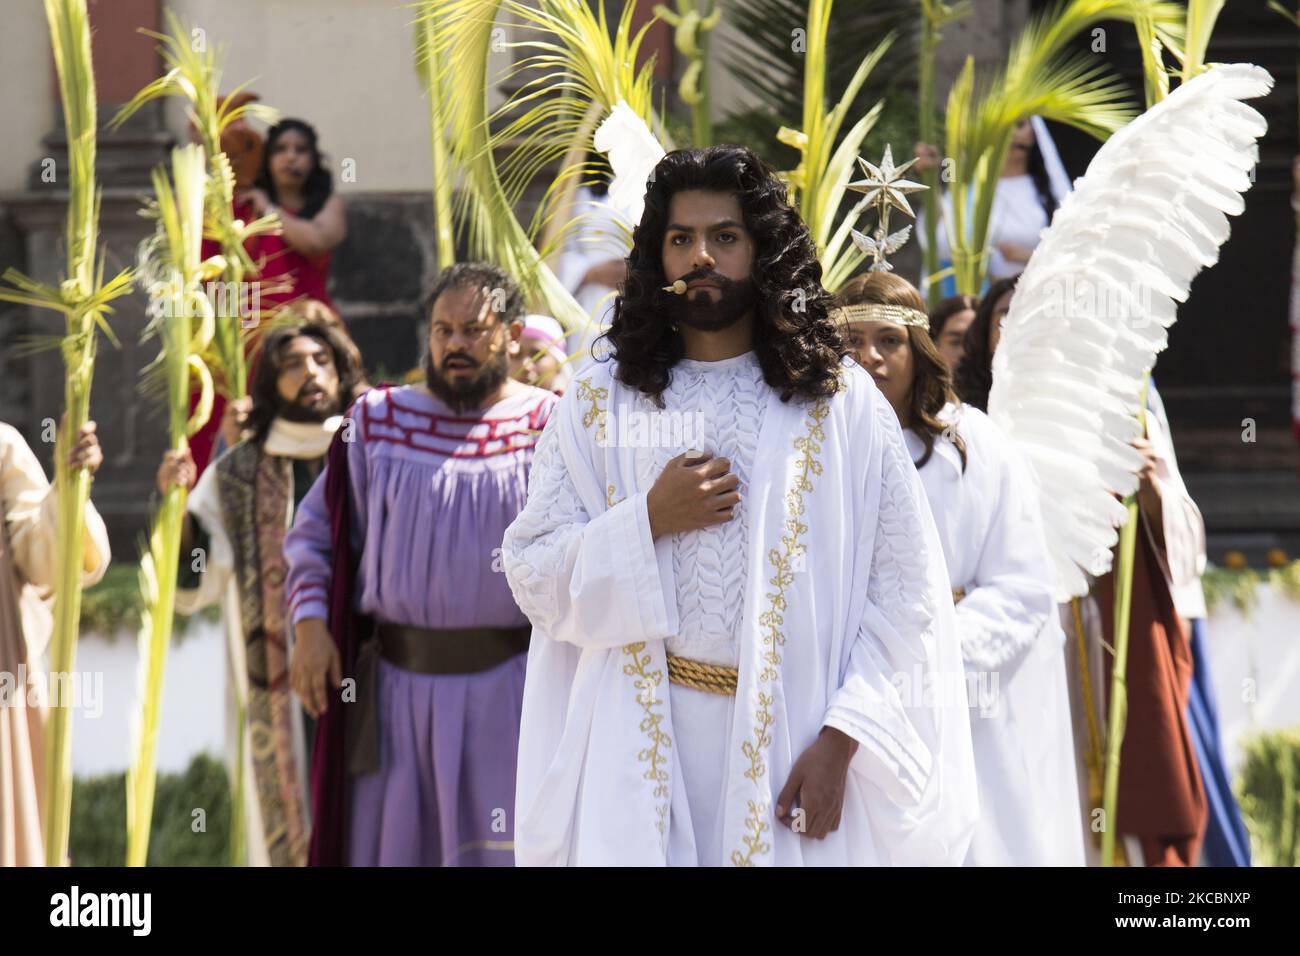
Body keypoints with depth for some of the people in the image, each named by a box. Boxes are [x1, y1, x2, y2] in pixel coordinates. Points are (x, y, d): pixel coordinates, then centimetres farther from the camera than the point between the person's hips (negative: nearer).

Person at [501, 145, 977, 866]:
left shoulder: (844, 403, 1)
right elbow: (532, 577, 2)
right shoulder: (598, 404, 7)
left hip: (793, 745, -1)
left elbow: (905, 596, -5)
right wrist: (647, 522, -12)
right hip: (643, 755, 1)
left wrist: (840, 742, -14)